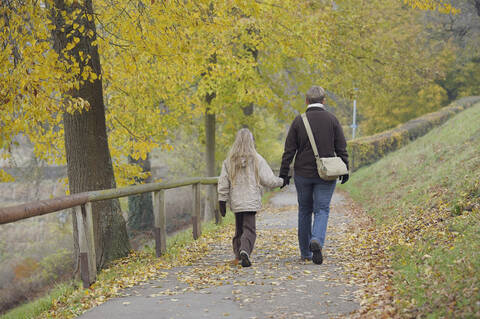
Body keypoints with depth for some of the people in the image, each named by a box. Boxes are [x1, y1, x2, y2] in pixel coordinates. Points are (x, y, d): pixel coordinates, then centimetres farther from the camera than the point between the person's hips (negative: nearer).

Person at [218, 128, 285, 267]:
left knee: (239, 228, 16)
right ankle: (244, 251, -27)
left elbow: (223, 183, 3)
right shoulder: (257, 159, -5)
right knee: (249, 229, -5)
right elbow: (269, 180, -3)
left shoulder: (229, 161, 4)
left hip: (236, 202, 3)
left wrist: (222, 201, 8)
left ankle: (238, 255, 17)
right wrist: (282, 181, 16)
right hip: (251, 201, -3)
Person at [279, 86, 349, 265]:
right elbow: (341, 149, 0)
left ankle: (305, 253, 16)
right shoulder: (332, 120, -2)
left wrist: (284, 174, 3)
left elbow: (289, 151, -3)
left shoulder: (299, 121, -3)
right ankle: (317, 240, -24)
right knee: (322, 209, 3)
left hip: (303, 174, 1)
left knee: (304, 211, 12)